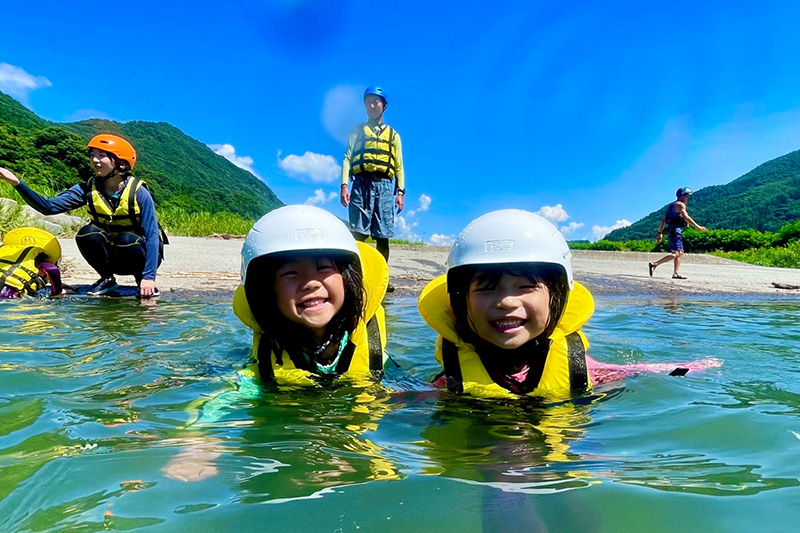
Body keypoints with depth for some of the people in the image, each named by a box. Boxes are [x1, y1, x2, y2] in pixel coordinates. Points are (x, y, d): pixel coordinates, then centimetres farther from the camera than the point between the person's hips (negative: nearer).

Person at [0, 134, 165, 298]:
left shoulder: (139, 193, -18)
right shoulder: (88, 189, -5)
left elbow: (152, 235, -22)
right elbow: (50, 206, -13)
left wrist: (149, 277, -30)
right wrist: (17, 182, -27)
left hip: (140, 253, -4)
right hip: (112, 255, 4)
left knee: (127, 238, -34)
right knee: (87, 233, -24)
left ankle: (143, 282, -10)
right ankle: (107, 279, -3)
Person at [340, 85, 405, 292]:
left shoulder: (393, 134, 21)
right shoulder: (357, 131, 18)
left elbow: (399, 166, 14)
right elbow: (347, 158, 7)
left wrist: (400, 192, 3)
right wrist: (344, 185, -7)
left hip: (385, 186, 1)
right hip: (362, 184, -1)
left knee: (383, 236, -2)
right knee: (358, 232, -11)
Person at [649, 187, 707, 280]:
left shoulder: (672, 205, 21)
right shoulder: (680, 205, -7)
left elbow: (663, 220, 19)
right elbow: (686, 218, -17)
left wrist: (660, 232, 18)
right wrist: (699, 227, -14)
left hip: (672, 232, 10)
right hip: (675, 231, -10)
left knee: (680, 253, 12)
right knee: (675, 254, -14)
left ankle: (676, 273, 9)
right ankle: (654, 265, -20)